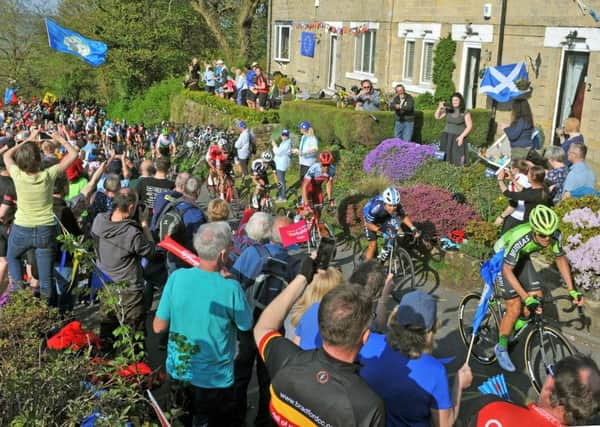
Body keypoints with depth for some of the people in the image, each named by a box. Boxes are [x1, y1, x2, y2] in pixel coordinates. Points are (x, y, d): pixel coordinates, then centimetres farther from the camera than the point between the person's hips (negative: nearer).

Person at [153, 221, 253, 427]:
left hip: (177, 372, 3)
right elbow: (246, 325, -7)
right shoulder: (231, 287, -26)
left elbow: (158, 327, -8)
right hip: (215, 380, -3)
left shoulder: (177, 277, -17)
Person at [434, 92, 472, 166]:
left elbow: (469, 126, -6)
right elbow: (437, 117, 10)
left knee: (457, 159, -10)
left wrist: (462, 136, -16)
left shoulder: (465, 112, -6)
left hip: (458, 137, -3)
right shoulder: (448, 110, 3)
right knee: (444, 157, -7)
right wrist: (439, 108, -7)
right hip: (446, 137, 3)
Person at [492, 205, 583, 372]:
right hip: (502, 259, -5)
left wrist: (572, 290, -11)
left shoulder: (555, 235, -27)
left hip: (522, 257, 5)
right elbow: (507, 270, -32)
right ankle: (501, 348, 9)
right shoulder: (519, 239, -42)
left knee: (536, 295, -6)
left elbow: (561, 259, -8)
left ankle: (516, 327, 21)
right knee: (515, 308, -10)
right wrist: (527, 298, -37)